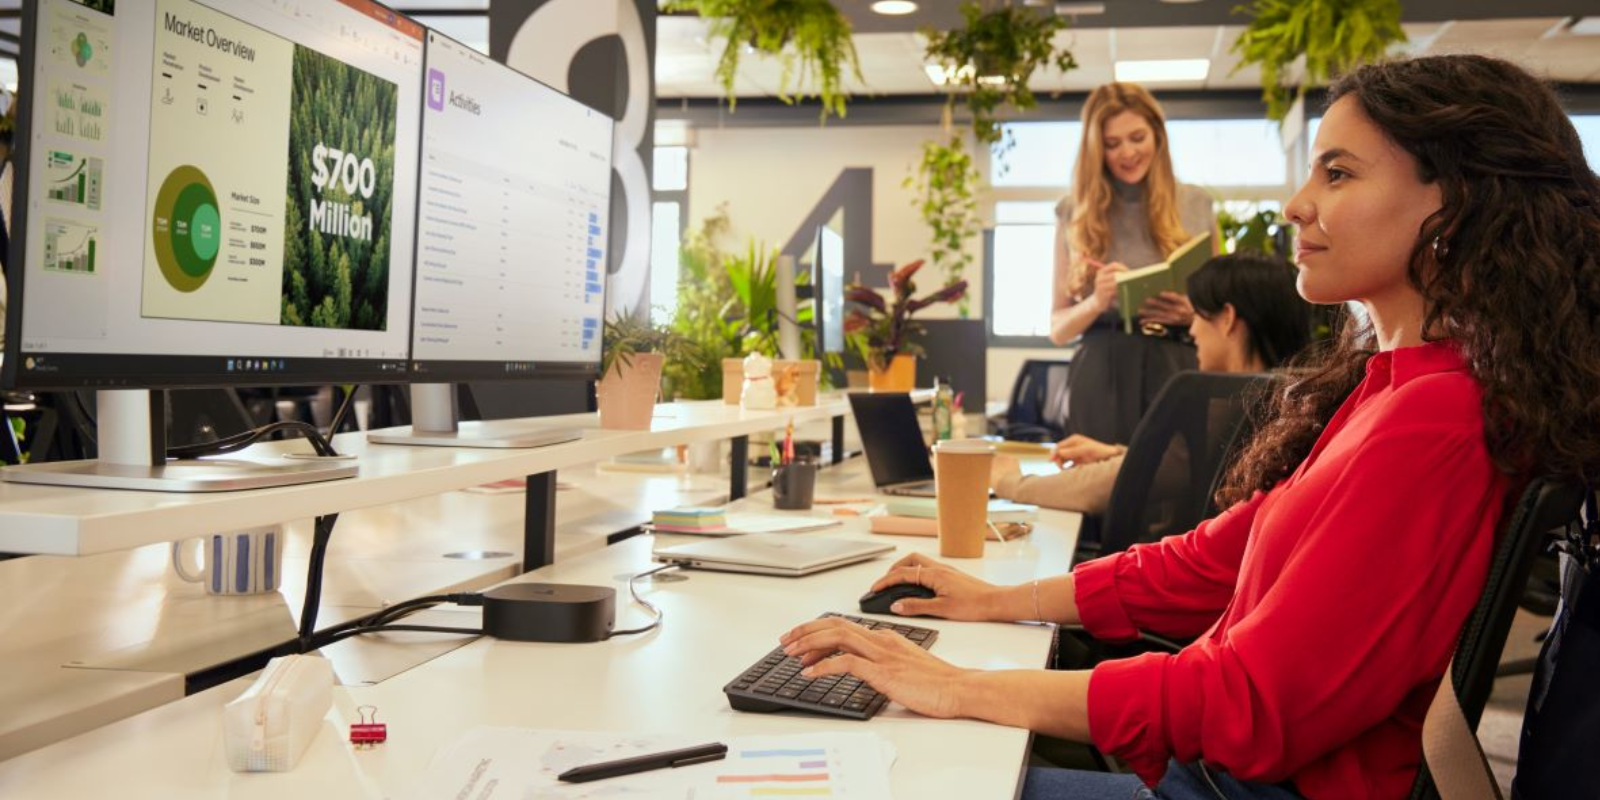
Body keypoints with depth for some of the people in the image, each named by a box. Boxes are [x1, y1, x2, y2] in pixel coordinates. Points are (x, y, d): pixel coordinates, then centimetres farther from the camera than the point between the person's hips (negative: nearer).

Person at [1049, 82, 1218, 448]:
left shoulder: (1196, 206, 8)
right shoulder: (1074, 213, 6)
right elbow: (1058, 328, 7)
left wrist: (1193, 314, -9)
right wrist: (1096, 303, -13)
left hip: (1178, 371, 0)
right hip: (1101, 377, 0)